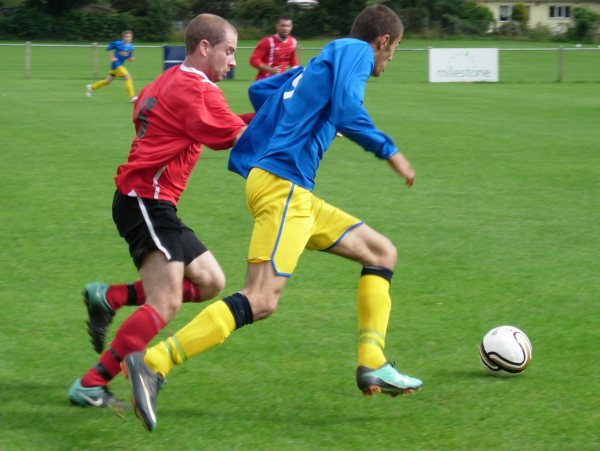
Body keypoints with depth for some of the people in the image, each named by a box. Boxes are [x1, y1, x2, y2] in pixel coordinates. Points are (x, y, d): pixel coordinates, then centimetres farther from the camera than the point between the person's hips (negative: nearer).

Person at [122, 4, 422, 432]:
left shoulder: (319, 62, 25)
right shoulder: (354, 51, 0)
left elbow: (259, 91, 33)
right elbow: (347, 112, -16)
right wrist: (390, 152, -5)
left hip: (296, 193, 10)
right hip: (282, 184, -10)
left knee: (382, 252, 17)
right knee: (262, 300, -21)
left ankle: (372, 366, 10)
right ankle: (153, 363, -28)